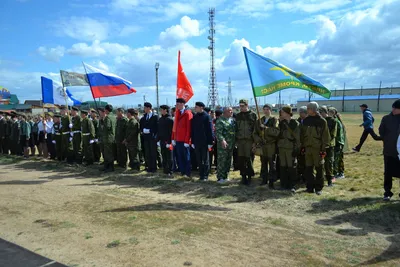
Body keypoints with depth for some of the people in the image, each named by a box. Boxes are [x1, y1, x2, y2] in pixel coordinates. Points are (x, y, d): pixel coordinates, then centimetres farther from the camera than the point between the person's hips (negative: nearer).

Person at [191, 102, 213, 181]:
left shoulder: (206, 116, -6)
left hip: (205, 142, -5)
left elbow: (210, 130, -8)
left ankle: (205, 176, 12)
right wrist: (192, 142, 8)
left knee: (205, 160, 4)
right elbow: (192, 130, 12)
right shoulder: (194, 117, 9)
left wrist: (210, 142, -11)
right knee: (199, 160, 9)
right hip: (197, 142, 5)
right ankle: (201, 175, 18)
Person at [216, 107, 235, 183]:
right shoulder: (220, 120, -8)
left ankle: (225, 176, 23)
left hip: (231, 145, 7)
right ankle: (220, 177, 4)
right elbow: (217, 132, -17)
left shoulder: (232, 120, 14)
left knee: (228, 161, 12)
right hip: (223, 144, -7)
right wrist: (222, 140, -28)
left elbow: (235, 131, 20)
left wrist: (235, 142, 13)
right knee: (222, 161, -4)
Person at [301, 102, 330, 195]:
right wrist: (303, 146, 8)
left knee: (319, 168, 4)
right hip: (307, 148, 4)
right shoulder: (306, 120, 8)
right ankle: (310, 187, 18)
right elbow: (302, 134, 12)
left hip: (317, 148, -4)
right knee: (308, 168, 8)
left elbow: (325, 136, -6)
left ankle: (318, 188, 14)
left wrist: (324, 149, -10)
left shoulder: (322, 121, -5)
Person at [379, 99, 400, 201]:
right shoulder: (386, 118, 0)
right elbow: (381, 132, 6)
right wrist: (388, 141, -1)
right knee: (388, 173, 8)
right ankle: (387, 192, 18)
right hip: (389, 151, 1)